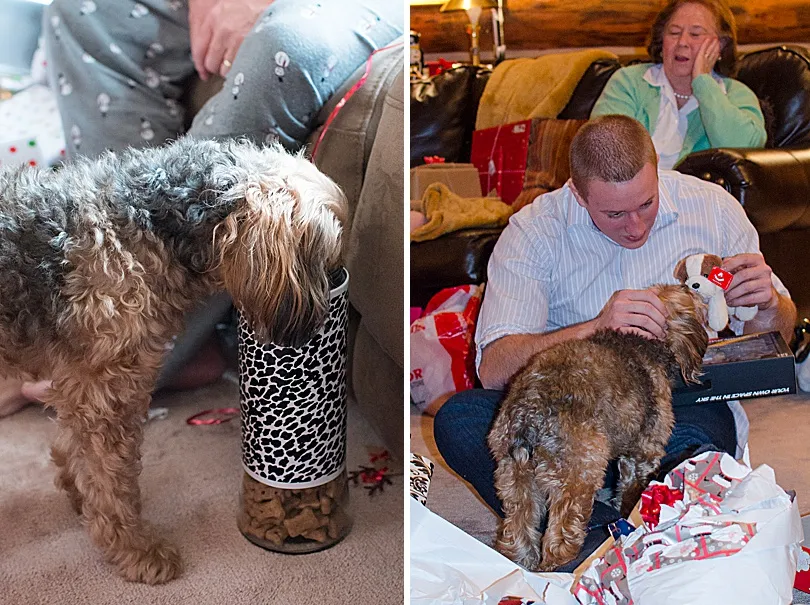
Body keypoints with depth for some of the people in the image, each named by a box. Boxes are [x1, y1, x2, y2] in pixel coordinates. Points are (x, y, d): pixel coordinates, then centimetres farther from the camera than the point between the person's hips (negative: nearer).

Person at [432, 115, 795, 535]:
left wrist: (768, 303, -14)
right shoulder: (534, 229, -6)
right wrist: (594, 328, -31)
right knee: (458, 419, -26)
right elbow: (493, 369, -16)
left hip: (686, 403, 0)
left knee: (693, 438, -37)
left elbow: (774, 337, 11)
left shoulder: (712, 207, 1)